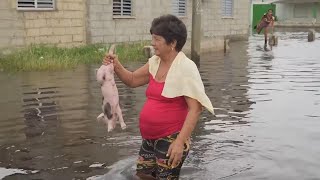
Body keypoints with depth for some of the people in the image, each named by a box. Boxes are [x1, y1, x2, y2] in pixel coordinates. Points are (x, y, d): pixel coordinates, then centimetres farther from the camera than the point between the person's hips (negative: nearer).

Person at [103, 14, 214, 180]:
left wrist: (180, 141, -27)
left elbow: (195, 108, -21)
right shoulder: (155, 62, 5)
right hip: (150, 138, 8)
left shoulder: (185, 67, -17)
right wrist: (116, 66, -2)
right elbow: (132, 80, 17)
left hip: (171, 139, -7)